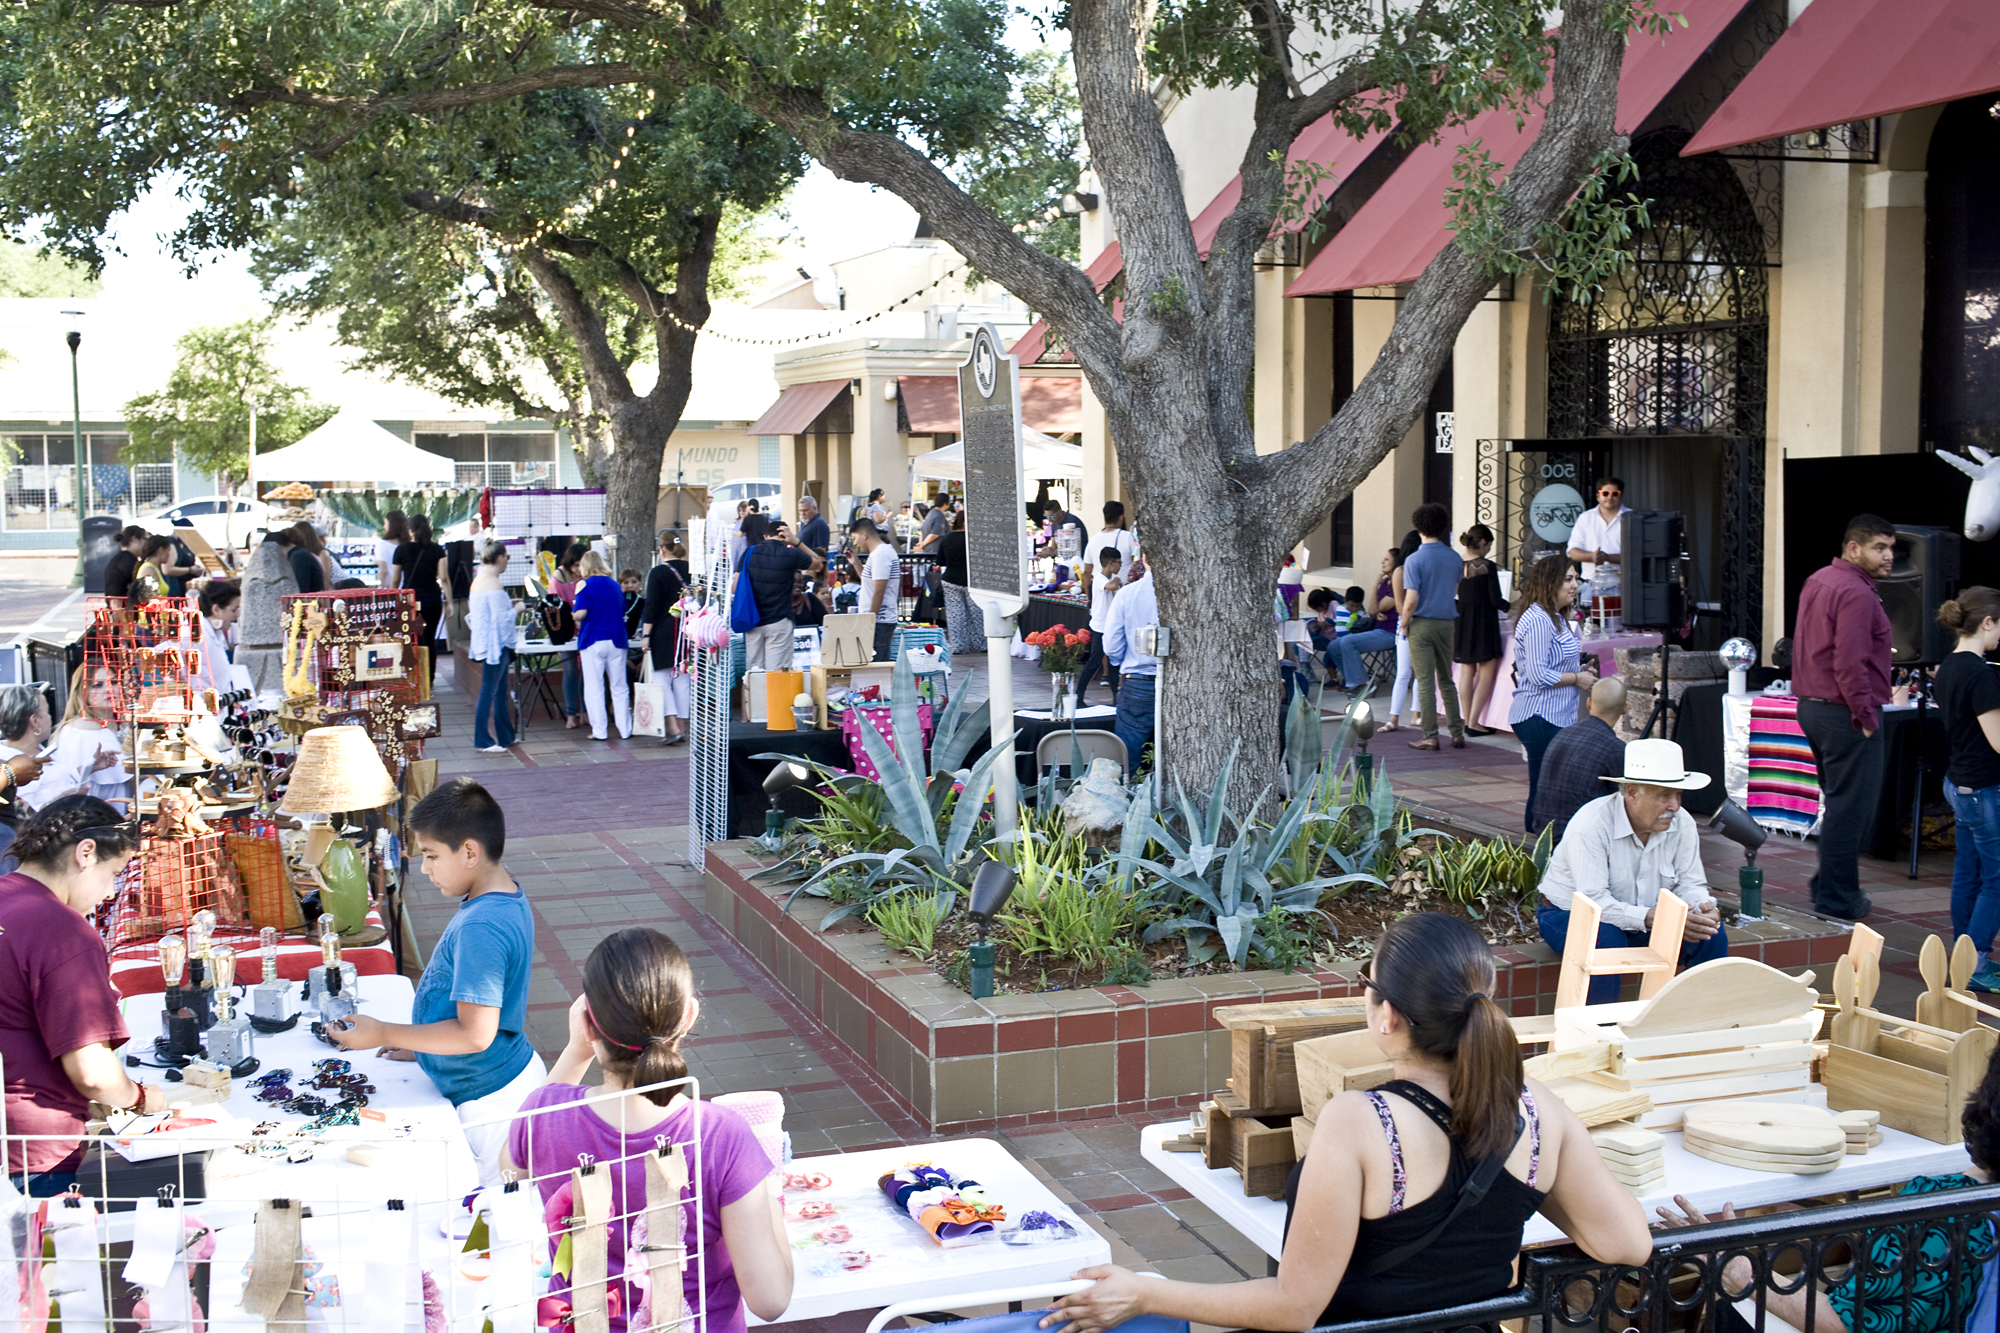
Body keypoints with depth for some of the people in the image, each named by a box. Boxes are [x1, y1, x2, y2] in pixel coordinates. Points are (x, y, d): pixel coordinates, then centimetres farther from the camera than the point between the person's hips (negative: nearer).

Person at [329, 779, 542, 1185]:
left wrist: (384, 1034, -19)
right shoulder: (508, 900, 5)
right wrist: (417, 1044, 19)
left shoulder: (480, 929, -26)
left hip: (490, 1104, -10)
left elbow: (475, 1034, -28)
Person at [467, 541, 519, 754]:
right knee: (488, 692, -5)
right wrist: (515, 609, -5)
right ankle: (483, 741, -1)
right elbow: (502, 618, -21)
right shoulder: (494, 585, -18)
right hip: (495, 645, -10)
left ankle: (506, 736, 25)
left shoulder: (478, 581, 12)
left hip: (486, 643, 10)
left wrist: (508, 604, 20)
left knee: (500, 691, 17)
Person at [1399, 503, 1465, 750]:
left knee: (1425, 683, -1)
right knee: (1446, 681, 14)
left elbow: (1411, 600, -17)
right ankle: (1457, 733, 14)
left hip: (1422, 624, -5)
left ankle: (1430, 737, 0)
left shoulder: (1415, 560, -13)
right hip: (1447, 622, 5)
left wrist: (1404, 624, -4)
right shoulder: (1455, 558, 4)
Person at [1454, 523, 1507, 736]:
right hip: (1484, 624, -5)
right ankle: (1474, 722, -2)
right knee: (1486, 673, 2)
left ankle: (1468, 720, 14)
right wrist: (1508, 606, 9)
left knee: (1466, 672, 12)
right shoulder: (1487, 567, -13)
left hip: (1462, 623, 5)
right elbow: (1495, 600, -12)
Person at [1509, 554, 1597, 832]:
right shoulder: (1537, 620, -16)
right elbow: (1538, 675, -22)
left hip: (1557, 716, 11)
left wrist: (1578, 670, 13)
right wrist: (1577, 679, -11)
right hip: (1539, 718, -11)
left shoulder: (1555, 618, 18)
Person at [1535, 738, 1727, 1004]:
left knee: (1711, 935, -16)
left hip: (1646, 920, 6)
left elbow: (1690, 885, -3)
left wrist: (1704, 909, -28)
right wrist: (1652, 919, -42)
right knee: (1606, 941, -38)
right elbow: (1593, 902, -31)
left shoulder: (1681, 824, -8)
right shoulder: (1591, 824, -26)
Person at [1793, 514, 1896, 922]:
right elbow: (1850, 663, -24)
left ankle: (1829, 884, 25)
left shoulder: (1817, 581, 14)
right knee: (1851, 807, -3)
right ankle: (1836, 898, 2)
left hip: (1811, 704, 10)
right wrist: (1866, 716, -18)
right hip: (1846, 712, -10)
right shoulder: (1856, 593, -18)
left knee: (1841, 801, 19)